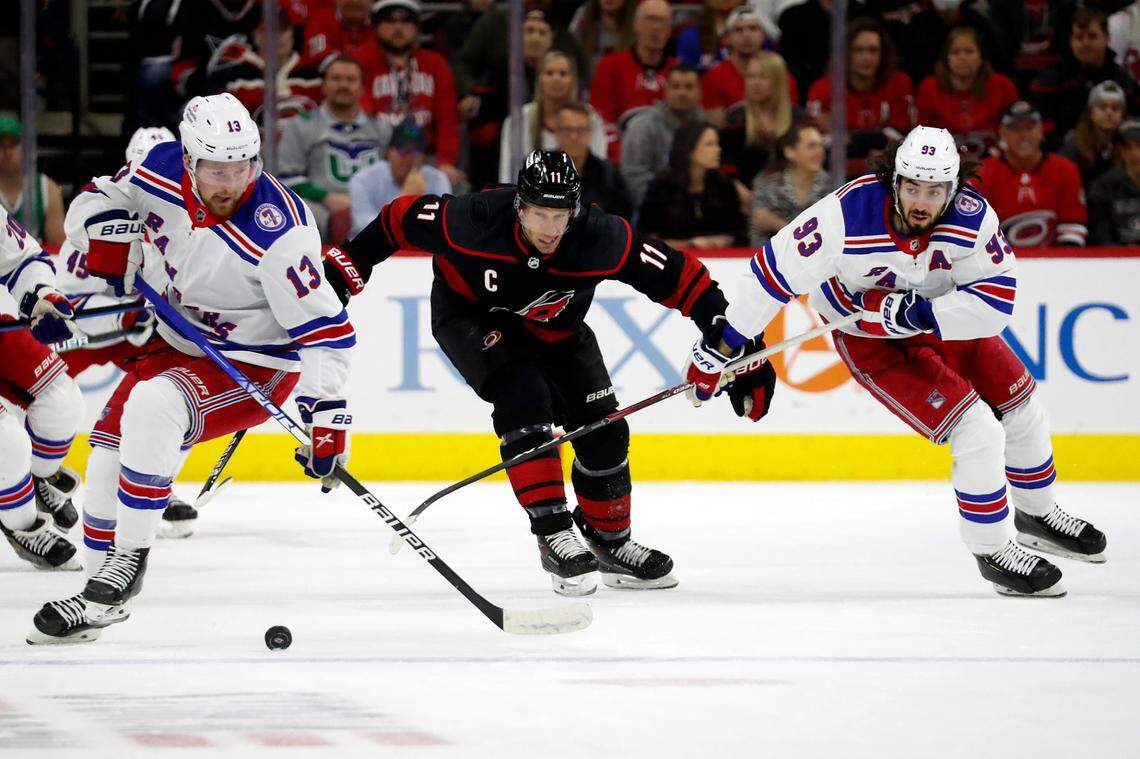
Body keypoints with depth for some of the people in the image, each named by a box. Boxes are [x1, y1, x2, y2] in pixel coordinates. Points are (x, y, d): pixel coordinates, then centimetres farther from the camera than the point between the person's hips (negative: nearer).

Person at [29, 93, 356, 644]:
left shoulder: (278, 230, -29)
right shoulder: (164, 169, -12)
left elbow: (324, 330, -26)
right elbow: (112, 197, 12)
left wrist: (328, 419, -30)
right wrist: (108, 262, -2)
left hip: (254, 366, -7)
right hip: (180, 341, 7)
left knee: (153, 407, -30)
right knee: (111, 447, 1)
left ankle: (127, 561, -22)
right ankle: (102, 593, 14)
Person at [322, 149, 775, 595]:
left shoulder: (601, 239, -30)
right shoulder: (474, 221, -35)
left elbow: (679, 276, -23)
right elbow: (402, 218, -18)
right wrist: (350, 263, -13)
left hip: (555, 331, 3)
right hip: (470, 318, -3)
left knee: (604, 432, -1)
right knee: (522, 395, -29)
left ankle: (610, 542, 23)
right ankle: (553, 534, -24)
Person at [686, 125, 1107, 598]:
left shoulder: (973, 218, -25)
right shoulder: (849, 215, -35)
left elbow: (996, 300, -25)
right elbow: (776, 270, -28)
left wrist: (919, 313, -36)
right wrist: (720, 346, -25)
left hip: (943, 321, 5)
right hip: (870, 341, -5)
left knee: (1022, 411, 13)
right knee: (977, 432, -16)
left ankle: (1037, 514, 41)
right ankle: (991, 550, 3)